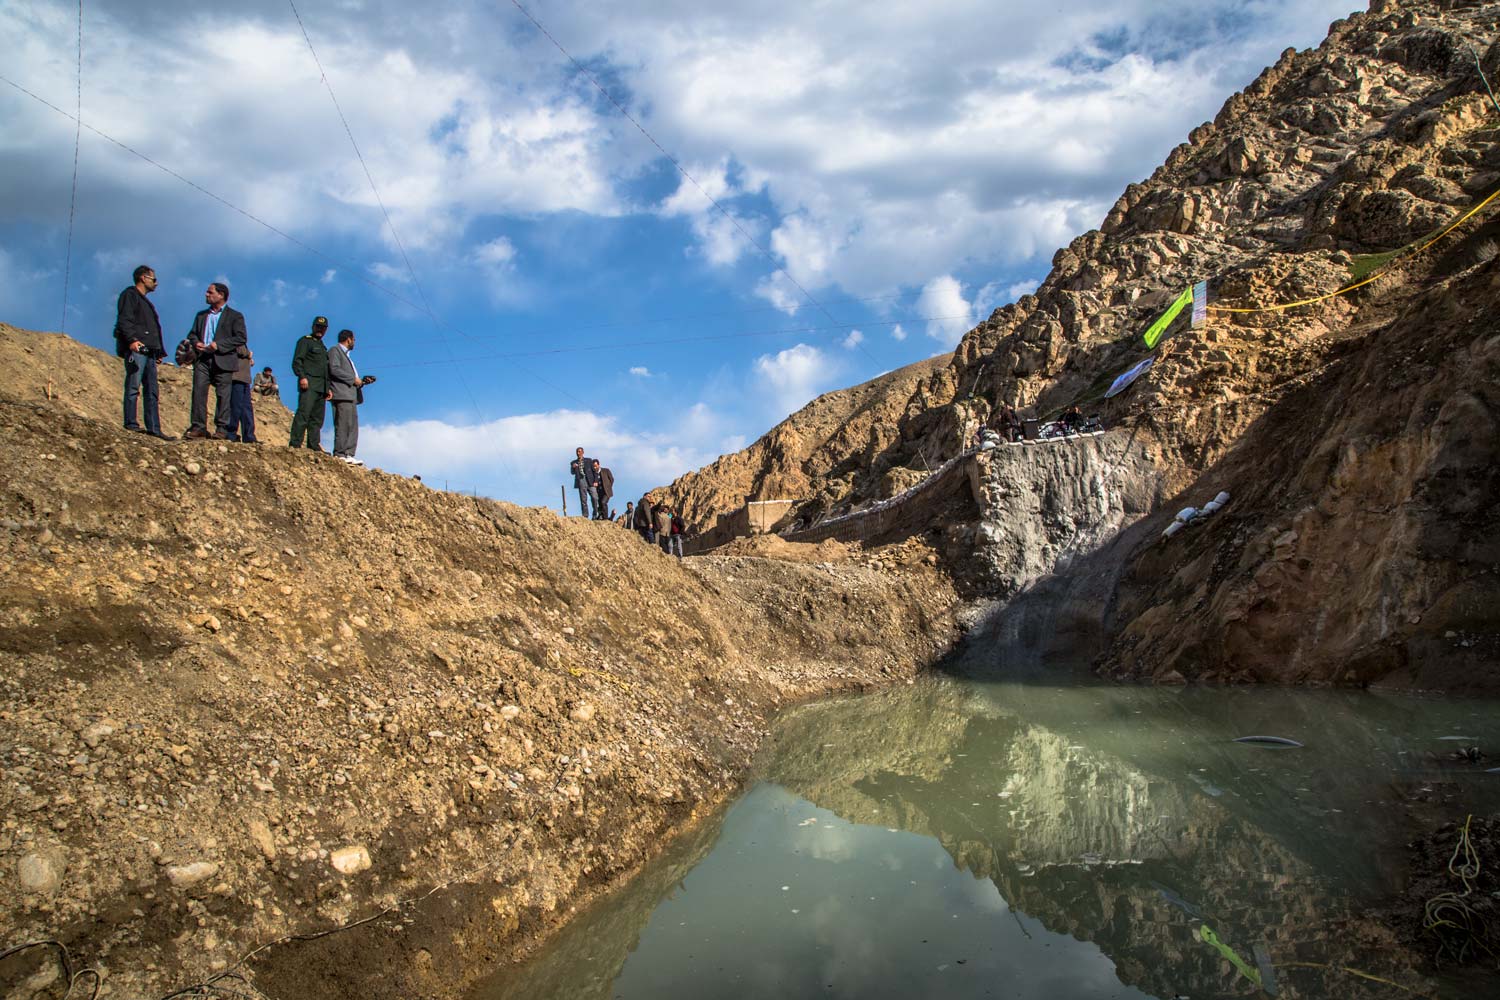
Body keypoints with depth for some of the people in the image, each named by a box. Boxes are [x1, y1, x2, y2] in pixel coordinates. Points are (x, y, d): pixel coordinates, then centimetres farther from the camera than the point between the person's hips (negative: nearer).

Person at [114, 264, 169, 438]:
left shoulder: (145, 301, 29)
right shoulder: (129, 295, 1)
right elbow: (124, 320, -13)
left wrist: (159, 352, 21)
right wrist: (132, 339, -27)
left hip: (149, 351, 9)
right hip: (135, 349, -9)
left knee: (152, 392, 4)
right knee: (133, 387, -11)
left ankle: (154, 428, 3)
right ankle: (131, 424, -11)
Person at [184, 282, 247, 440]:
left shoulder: (235, 316, 6)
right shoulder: (201, 315, 23)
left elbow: (241, 338, -5)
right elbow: (192, 334, 24)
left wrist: (219, 345, -14)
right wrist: (196, 343, -1)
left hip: (222, 360, -4)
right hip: (202, 359, 4)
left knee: (223, 395, -6)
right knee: (198, 391, -6)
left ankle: (222, 429, -4)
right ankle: (198, 427, -5)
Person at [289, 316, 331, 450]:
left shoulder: (322, 347, 29)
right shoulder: (305, 341, 4)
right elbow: (297, 361, -7)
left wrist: (327, 388, 20)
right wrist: (302, 377, -22)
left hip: (321, 387, 8)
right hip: (309, 384, -8)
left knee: (317, 418, 4)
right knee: (303, 413, -17)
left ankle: (314, 446, 4)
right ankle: (295, 444, -21)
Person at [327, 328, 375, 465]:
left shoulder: (346, 355, 30)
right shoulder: (335, 350, 2)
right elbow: (334, 369, -14)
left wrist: (362, 381, 10)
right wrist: (353, 379, -11)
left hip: (351, 395, 10)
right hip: (341, 394, -10)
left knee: (353, 426, 3)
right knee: (343, 425, -13)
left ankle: (349, 454, 1)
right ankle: (339, 454, -15)